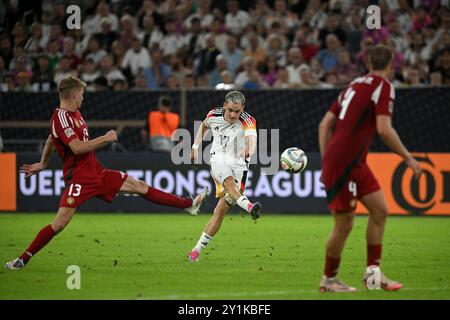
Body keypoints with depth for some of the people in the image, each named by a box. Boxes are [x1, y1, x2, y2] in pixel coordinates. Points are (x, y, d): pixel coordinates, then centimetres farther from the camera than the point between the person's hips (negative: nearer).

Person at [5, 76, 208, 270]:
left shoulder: (74, 114, 14)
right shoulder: (61, 118, -16)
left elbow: (50, 141, 28)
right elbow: (77, 147, -28)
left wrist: (43, 164, 38)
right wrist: (105, 138, -18)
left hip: (97, 173, 9)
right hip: (79, 178, -9)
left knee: (140, 187, 9)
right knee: (60, 223, -14)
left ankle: (189, 205, 16)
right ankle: (23, 259, -4)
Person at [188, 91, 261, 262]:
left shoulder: (247, 121, -13)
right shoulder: (214, 115, -3)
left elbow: (252, 140, -34)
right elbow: (204, 125, 23)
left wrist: (248, 150, -56)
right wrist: (195, 147, 17)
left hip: (239, 164, -1)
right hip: (218, 160, 1)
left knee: (221, 210, -6)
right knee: (229, 181, -36)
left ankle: (198, 248, 5)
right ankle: (248, 206, -64)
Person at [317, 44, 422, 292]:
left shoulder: (355, 85, 15)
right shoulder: (383, 87, -9)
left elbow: (324, 124, 15)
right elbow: (384, 129, -21)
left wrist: (327, 162, 18)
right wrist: (408, 158, -11)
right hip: (343, 163, -9)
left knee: (380, 210, 9)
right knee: (344, 224, 0)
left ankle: (373, 271, 11)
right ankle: (328, 279, 13)